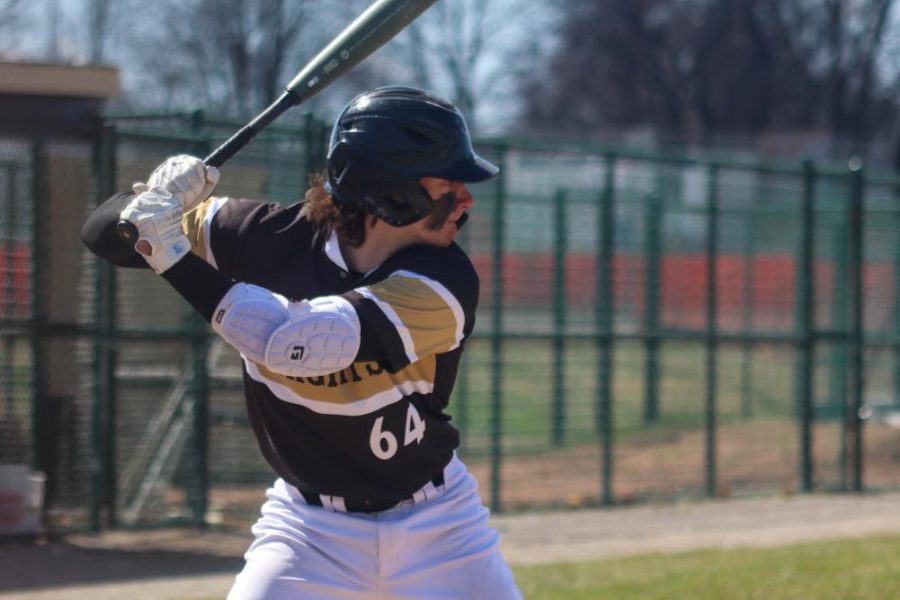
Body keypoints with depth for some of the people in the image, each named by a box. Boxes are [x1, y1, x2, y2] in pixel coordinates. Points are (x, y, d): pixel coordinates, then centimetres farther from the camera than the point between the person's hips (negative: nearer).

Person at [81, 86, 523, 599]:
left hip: (437, 526, -1)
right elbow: (105, 234, -4)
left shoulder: (444, 283, -22)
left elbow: (295, 339, -35)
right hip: (309, 531, 1)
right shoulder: (271, 239, -13)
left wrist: (178, 260, -29)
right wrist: (154, 202, -27)